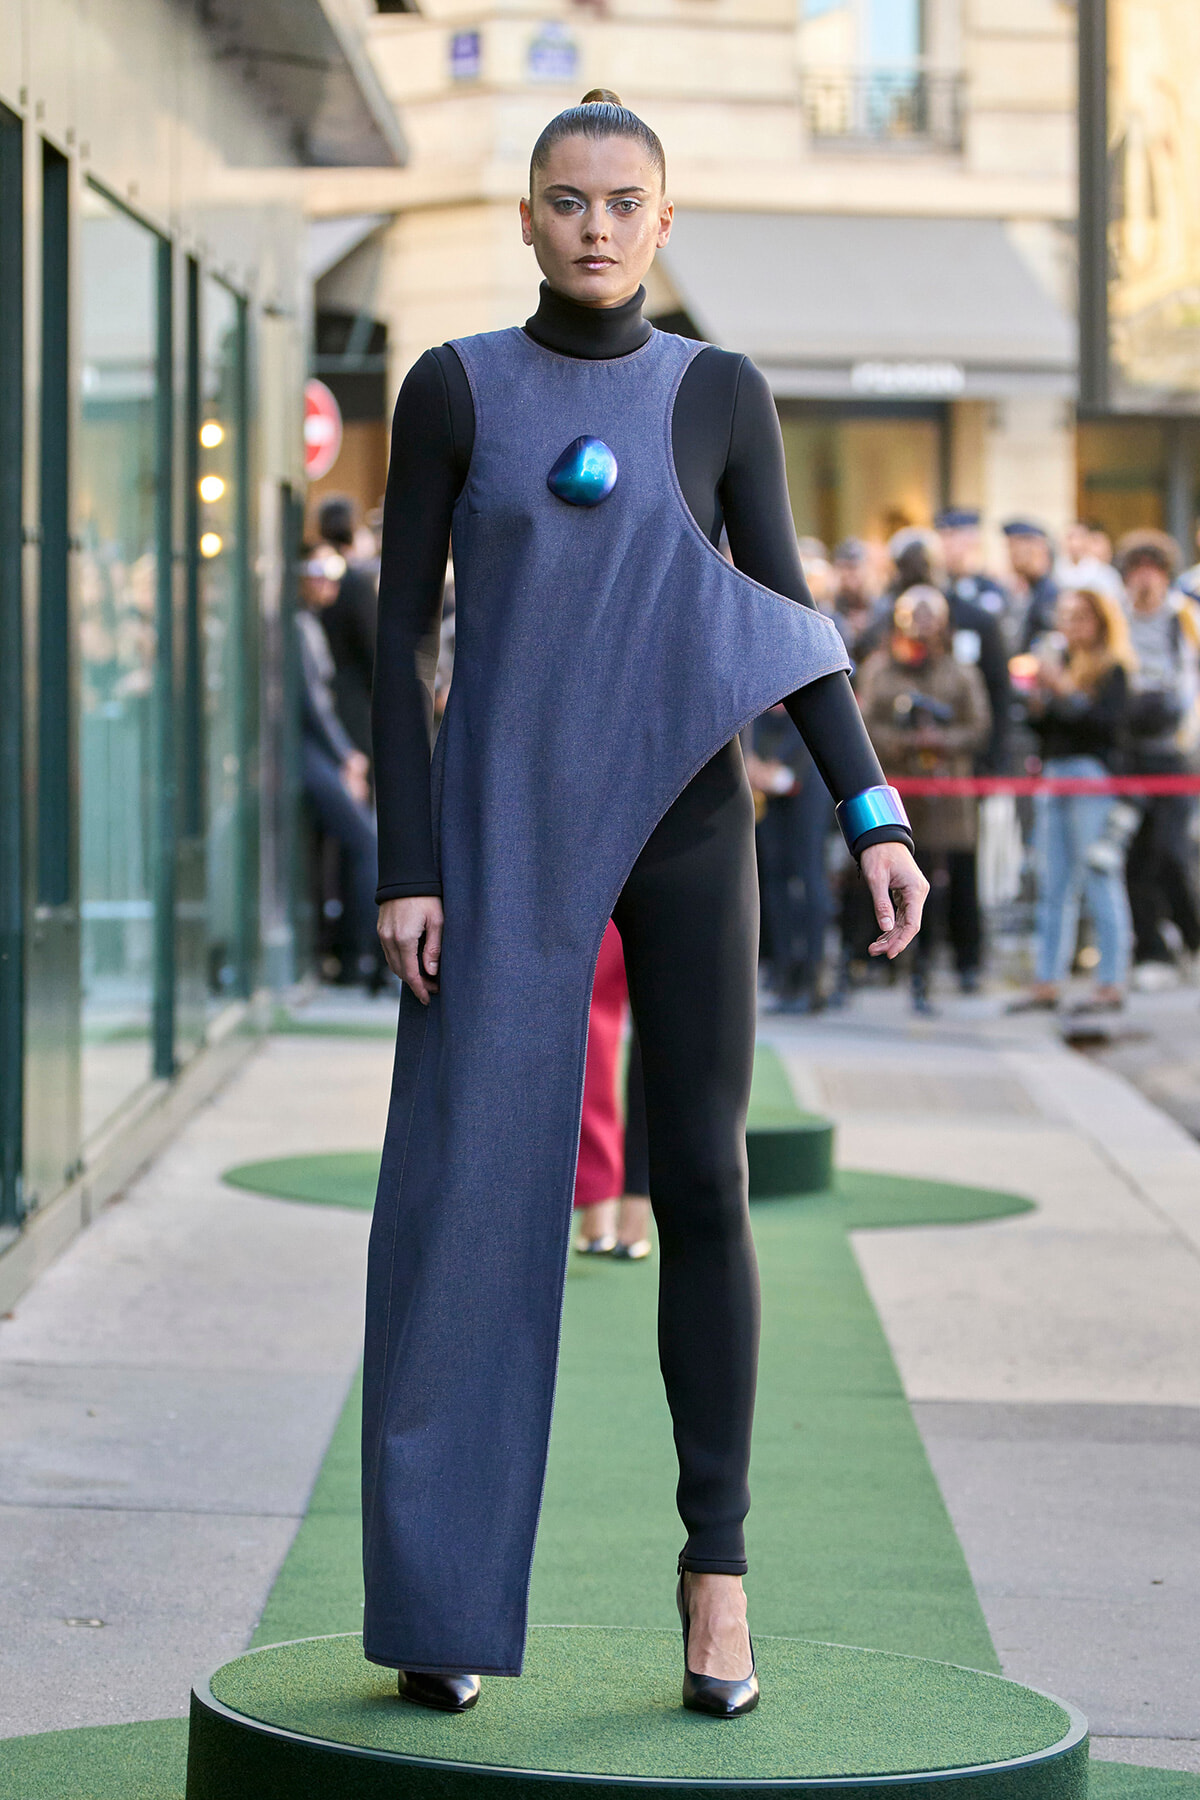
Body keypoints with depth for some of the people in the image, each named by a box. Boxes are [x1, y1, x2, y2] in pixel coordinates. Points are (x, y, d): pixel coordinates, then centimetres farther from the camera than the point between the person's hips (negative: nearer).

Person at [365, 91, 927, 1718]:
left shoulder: (724, 394, 6)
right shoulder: (450, 389, 2)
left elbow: (789, 625, 5)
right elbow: (399, 635, 0)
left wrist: (873, 819, -7)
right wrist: (405, 867, -8)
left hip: (682, 823, 1)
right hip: (503, 829, -1)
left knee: (702, 1183, -5)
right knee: (471, 1189, -5)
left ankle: (715, 1565, 6)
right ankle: (439, 1597, 4)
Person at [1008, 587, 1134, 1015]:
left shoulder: (1112, 669, -3)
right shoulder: (1060, 662, 15)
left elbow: (1109, 722, -16)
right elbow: (1038, 728, 16)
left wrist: (1063, 689, -16)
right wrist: (1040, 692, -2)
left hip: (1093, 776, -7)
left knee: (1101, 883, -5)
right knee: (1053, 887, 8)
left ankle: (1111, 985, -3)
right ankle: (1047, 984, 12)